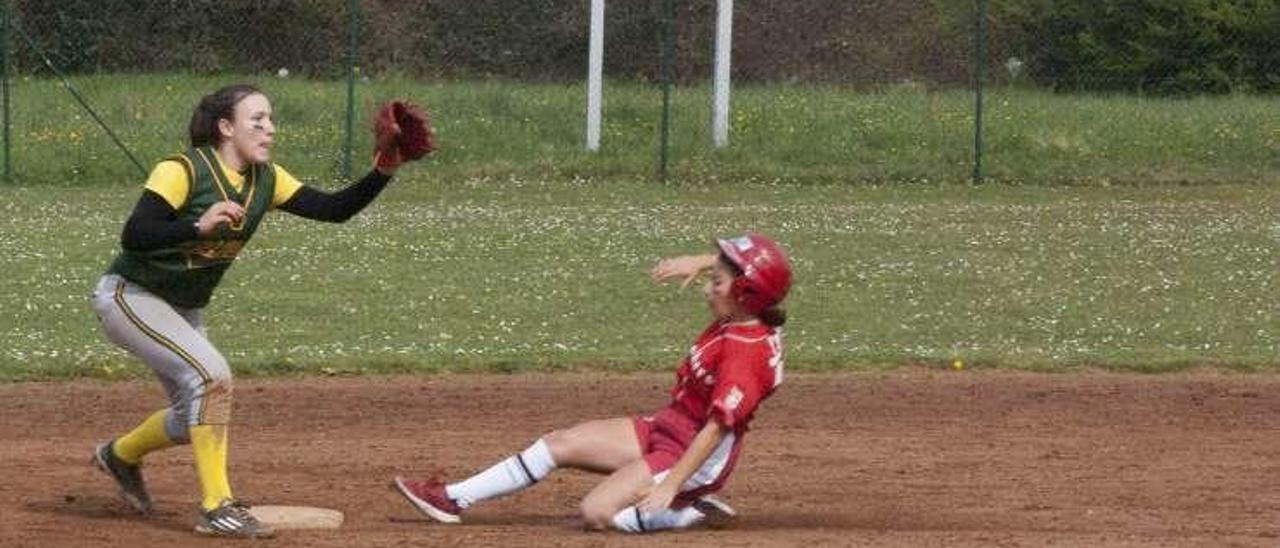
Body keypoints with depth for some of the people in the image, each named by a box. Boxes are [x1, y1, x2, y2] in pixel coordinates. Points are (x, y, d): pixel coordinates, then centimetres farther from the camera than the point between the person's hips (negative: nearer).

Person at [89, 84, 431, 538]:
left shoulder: (266, 180, -2)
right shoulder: (183, 171, -22)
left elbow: (334, 209, -8)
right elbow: (133, 236, -31)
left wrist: (383, 171, -23)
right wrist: (199, 227, -44)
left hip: (184, 310, 8)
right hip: (130, 296, -8)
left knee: (195, 420, 12)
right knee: (212, 375, -26)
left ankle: (120, 455, 42)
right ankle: (216, 508, -20)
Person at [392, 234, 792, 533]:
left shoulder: (745, 353, -27)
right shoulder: (739, 320, -1)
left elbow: (716, 429, -31)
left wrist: (669, 486, -33)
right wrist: (701, 263, 7)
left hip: (694, 459, -10)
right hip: (662, 431, 10)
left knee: (598, 513, -22)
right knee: (560, 444, 8)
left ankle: (695, 513, -7)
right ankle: (455, 498, 13)